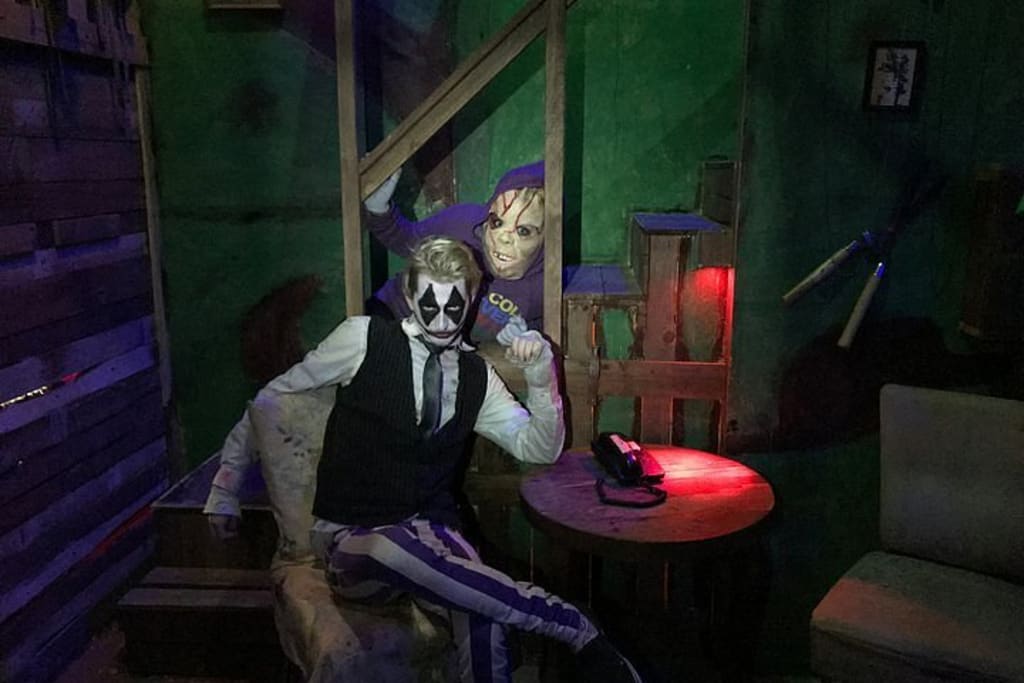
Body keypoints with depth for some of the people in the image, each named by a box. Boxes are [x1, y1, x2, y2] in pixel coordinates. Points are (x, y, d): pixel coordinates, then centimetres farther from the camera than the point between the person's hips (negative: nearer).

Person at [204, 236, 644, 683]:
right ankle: (578, 630, -32)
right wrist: (226, 483, 7)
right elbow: (273, 396, 7)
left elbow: (540, 450, 8)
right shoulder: (364, 338, -2)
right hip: (352, 540, -2)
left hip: (429, 533, 2)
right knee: (393, 550, -41)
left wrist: (541, 378, -9)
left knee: (481, 616, -35)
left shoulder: (477, 376, 8)